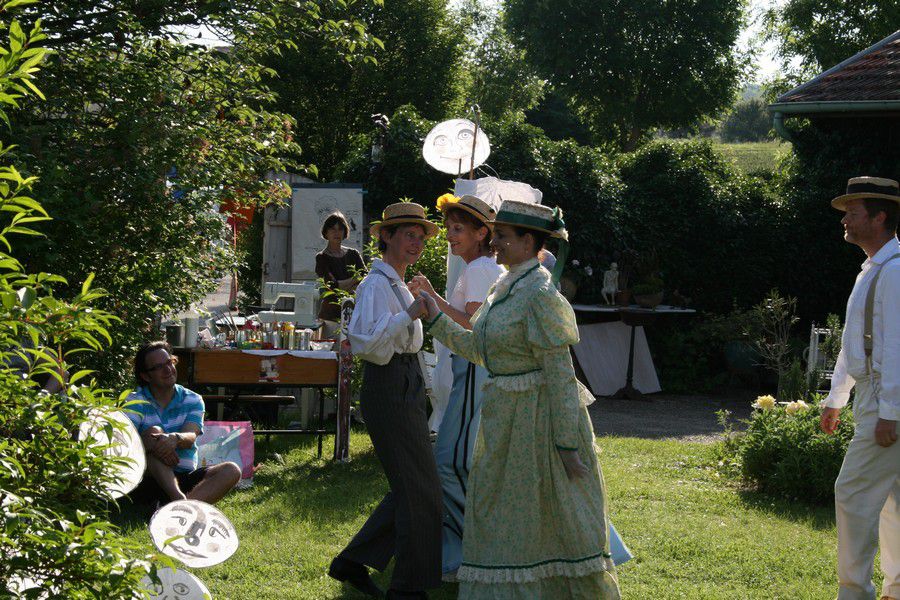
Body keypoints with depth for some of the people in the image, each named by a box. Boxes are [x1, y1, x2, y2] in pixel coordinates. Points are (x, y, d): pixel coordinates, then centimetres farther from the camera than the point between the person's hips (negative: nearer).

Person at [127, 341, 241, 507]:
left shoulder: (192, 400, 8)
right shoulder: (135, 402, 2)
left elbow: (190, 437, -12)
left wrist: (175, 439, -37)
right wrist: (152, 443, -38)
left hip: (183, 479, 3)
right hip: (148, 481, -3)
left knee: (231, 471, -20)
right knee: (154, 432, -28)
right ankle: (180, 500, -50)